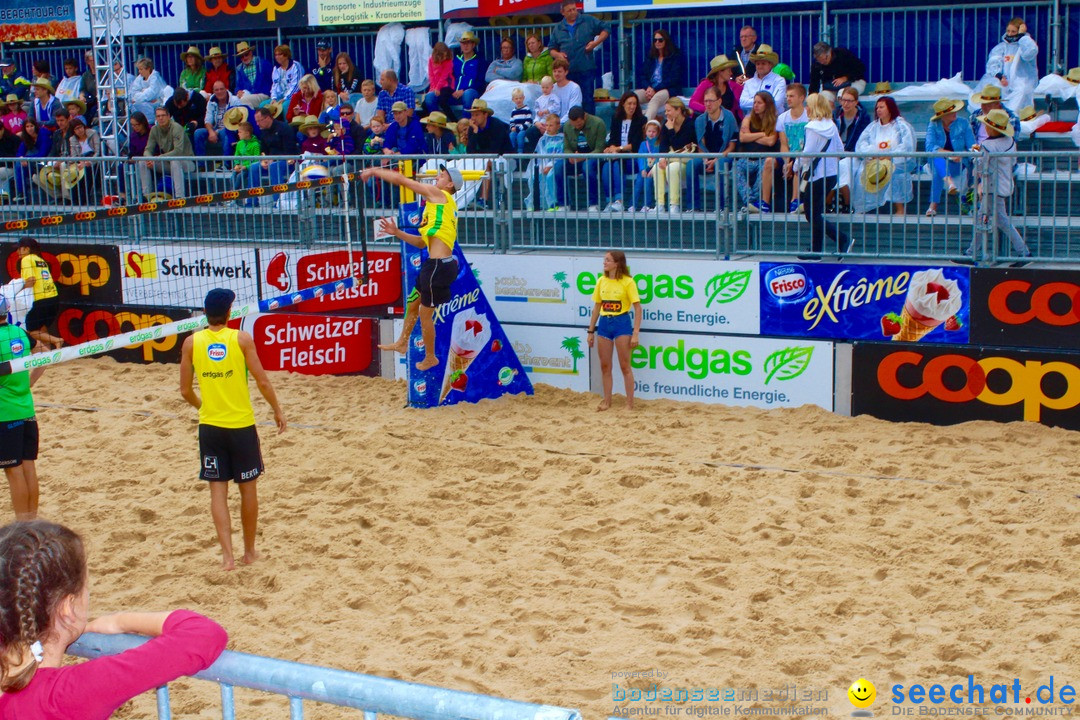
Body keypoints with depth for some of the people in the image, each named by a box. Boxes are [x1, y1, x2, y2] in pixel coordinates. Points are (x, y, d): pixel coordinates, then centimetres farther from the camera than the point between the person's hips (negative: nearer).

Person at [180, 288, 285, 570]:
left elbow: (185, 391, 1)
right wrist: (277, 410, 6)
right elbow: (262, 381, -9)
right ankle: (249, 551, 24)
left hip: (210, 426, 1)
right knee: (247, 488, 13)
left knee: (218, 488, 7)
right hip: (241, 425, -1)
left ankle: (227, 554, -3)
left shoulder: (191, 343, -3)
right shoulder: (242, 339, -8)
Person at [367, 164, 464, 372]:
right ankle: (402, 343, 36)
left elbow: (401, 179, -7)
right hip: (436, 263, 10)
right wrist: (397, 233, 17)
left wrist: (374, 171, 5)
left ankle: (430, 358, 19)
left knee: (425, 313, 5)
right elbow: (422, 242, 23)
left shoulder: (438, 194, -6)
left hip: (438, 265, -10)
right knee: (413, 303, 22)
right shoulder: (442, 204, 20)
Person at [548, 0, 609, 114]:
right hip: (567, 71, 3)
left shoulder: (588, 21, 5)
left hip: (586, 69, -3)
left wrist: (596, 43, -5)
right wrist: (557, 54, -5)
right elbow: (552, 49, 18)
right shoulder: (558, 29, 12)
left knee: (588, 99, -4)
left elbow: (605, 29, 8)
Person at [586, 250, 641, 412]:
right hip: (604, 324, 5)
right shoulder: (601, 281, 7)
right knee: (605, 366, 10)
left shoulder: (627, 282, -9)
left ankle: (630, 404, 8)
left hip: (621, 323, -5)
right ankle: (606, 401, 22)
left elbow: (637, 308, -9)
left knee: (625, 366, 0)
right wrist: (591, 331, 13)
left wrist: (635, 334, -14)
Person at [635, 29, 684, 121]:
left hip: (669, 90, -5)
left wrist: (655, 89, -13)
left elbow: (674, 79, -5)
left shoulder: (675, 56, 6)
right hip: (650, 89, 6)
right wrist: (648, 88, -8)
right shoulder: (650, 57, 22)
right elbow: (642, 75, 15)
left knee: (656, 98, -40)